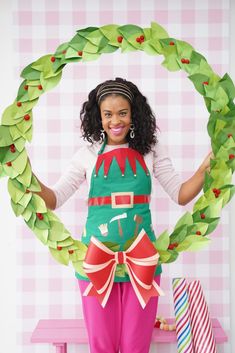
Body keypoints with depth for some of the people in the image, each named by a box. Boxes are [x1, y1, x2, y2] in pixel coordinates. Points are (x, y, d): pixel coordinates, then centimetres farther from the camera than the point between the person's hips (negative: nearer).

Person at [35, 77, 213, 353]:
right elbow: (54, 199, 1)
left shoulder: (150, 151, 6)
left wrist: (204, 169, -13)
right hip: (97, 258, 0)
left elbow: (180, 195, 4)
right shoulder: (88, 154, 4)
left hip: (141, 258, 0)